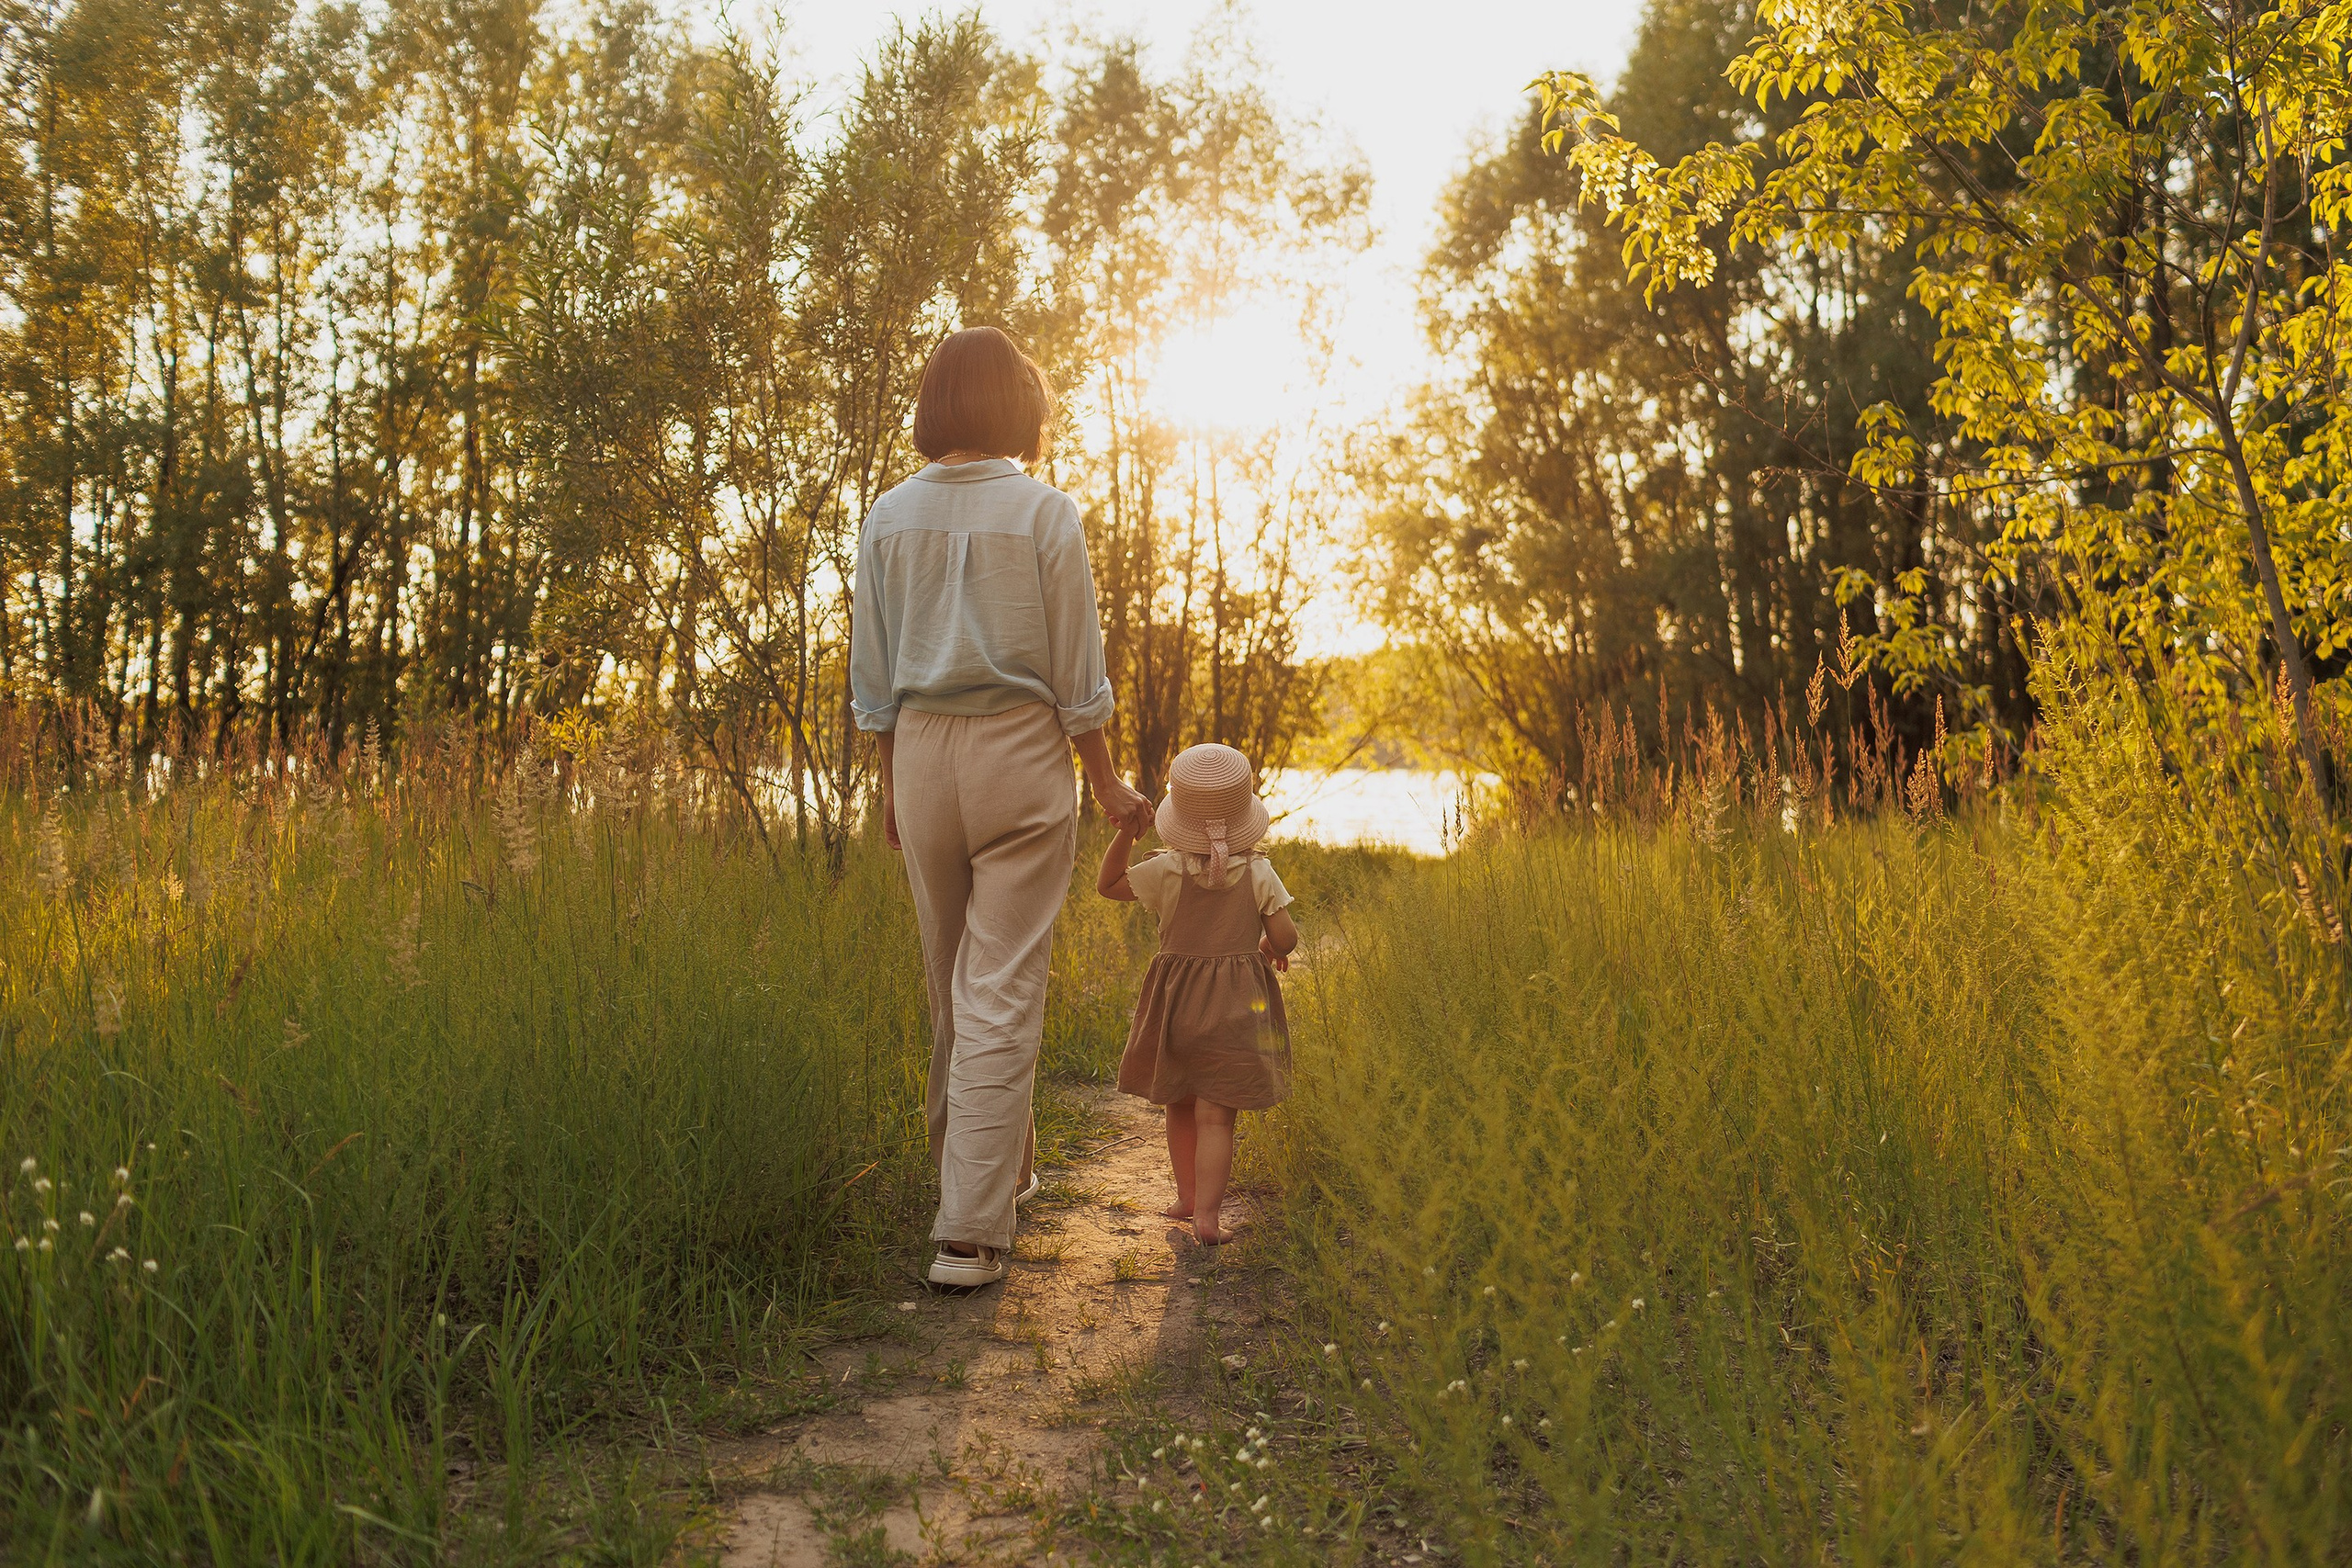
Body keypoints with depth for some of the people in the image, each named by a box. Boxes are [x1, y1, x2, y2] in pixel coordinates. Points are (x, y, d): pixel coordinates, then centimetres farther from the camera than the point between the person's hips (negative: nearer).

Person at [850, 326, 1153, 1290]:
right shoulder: (1044, 513, -6)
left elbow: (872, 680, 7)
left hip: (920, 752, 4)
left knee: (951, 986, 17)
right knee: (1004, 992, -2)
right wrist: (1107, 785, 5)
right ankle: (970, 1229, -2)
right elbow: (1077, 677, -6)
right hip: (1019, 753, -4)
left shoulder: (889, 518, 4)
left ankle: (987, 1170, 35)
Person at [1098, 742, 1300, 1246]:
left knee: (1180, 1104, 19)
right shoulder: (1259, 873, -7)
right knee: (1215, 1115, -2)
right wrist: (1272, 949, 14)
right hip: (1235, 1007, -1)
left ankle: (1187, 1196, 30)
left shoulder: (1166, 871, -7)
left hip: (1176, 1002, 1)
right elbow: (1286, 937, -7)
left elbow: (1107, 885, 6)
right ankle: (1206, 1216, -8)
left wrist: (1125, 832, 3)